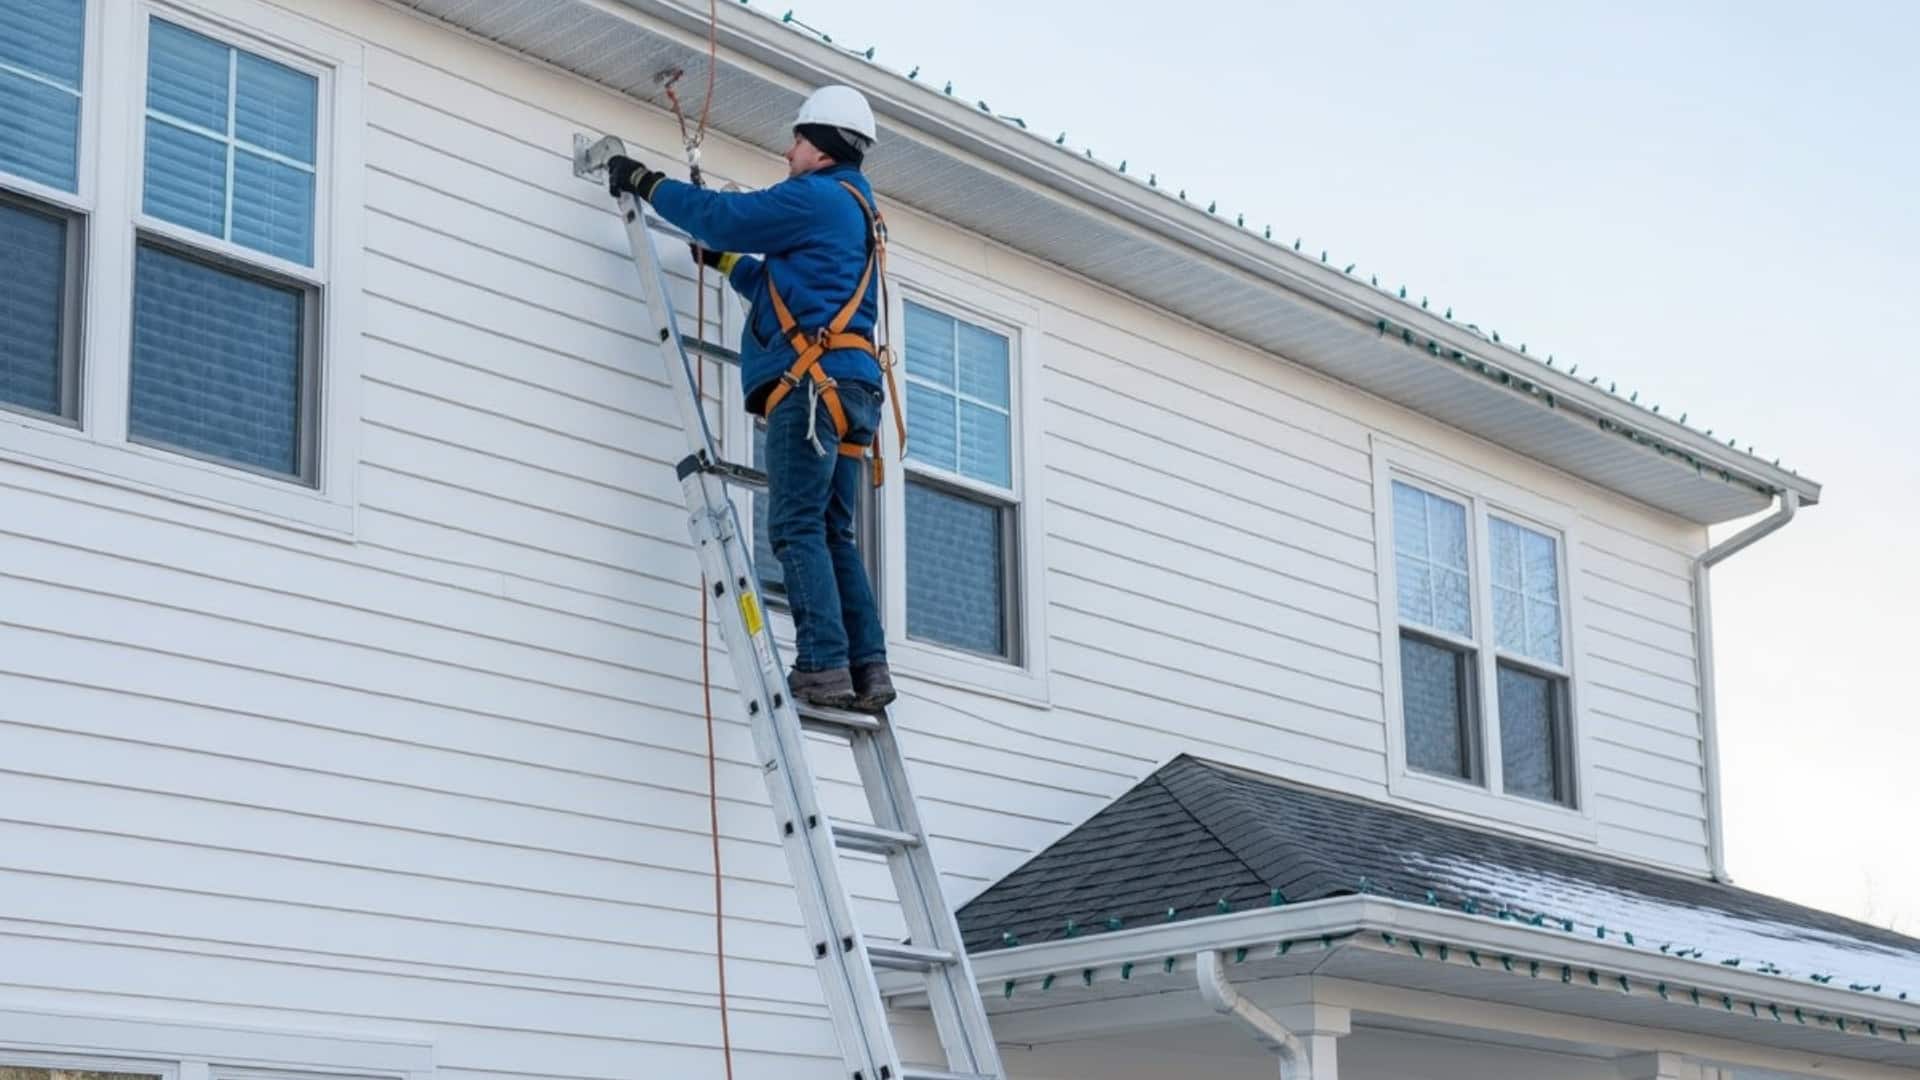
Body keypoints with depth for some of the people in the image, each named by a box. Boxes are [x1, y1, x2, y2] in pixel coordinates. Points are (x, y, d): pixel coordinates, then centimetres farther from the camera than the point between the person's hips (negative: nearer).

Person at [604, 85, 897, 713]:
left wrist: (646, 184, 13)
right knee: (833, 536, 6)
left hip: (814, 382, -9)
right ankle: (868, 670, -2)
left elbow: (722, 215, 0)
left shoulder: (818, 198, 0)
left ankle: (823, 667, -21)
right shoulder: (855, 215, 29)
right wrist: (723, 261, 48)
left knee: (798, 529, -13)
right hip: (851, 393, 10)